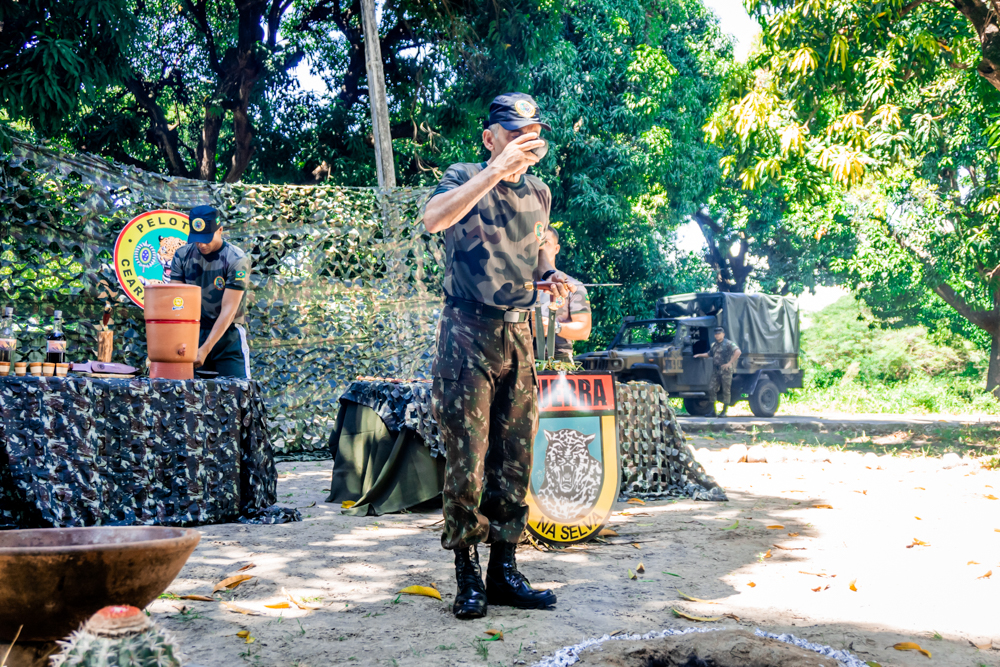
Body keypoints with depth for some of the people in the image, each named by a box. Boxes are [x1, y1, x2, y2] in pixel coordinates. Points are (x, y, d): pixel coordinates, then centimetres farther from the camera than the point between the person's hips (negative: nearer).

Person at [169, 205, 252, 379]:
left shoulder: (237, 261, -13)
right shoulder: (182, 255, 0)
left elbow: (228, 310, -18)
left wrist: (205, 349, -26)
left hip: (228, 337, -3)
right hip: (193, 334, 3)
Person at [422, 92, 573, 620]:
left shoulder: (538, 193, 11)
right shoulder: (465, 179, -6)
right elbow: (433, 219, -30)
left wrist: (548, 272, 7)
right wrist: (498, 170, -32)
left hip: (518, 335, 6)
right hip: (468, 334, -6)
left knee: (515, 462, 8)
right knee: (467, 462, -4)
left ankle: (504, 571, 18)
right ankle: (467, 576, 8)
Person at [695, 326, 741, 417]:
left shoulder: (728, 343, -6)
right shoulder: (714, 345, 17)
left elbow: (738, 352, -19)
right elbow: (709, 353, 34)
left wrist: (729, 363, -20)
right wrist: (699, 355, 25)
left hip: (725, 370, -7)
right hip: (716, 370, 7)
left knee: (726, 391, -2)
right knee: (712, 389, 2)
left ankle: (724, 411, 2)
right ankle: (713, 410, 9)